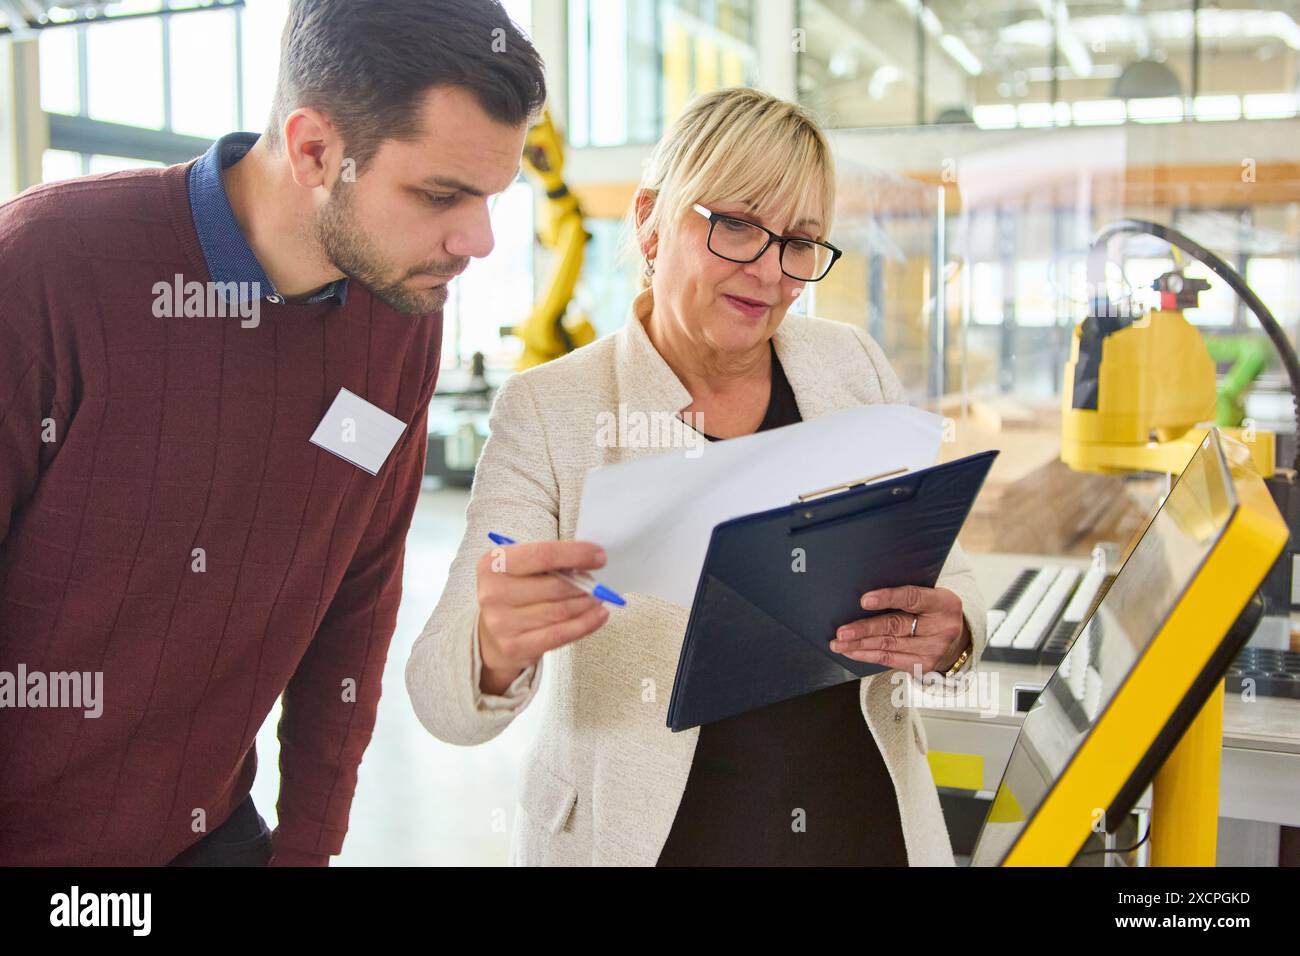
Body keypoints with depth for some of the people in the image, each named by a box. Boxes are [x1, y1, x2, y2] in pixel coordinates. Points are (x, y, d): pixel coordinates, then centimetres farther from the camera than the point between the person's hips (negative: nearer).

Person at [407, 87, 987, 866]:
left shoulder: (854, 365, -2)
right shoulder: (547, 411, -13)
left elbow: (954, 581, 2)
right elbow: (447, 705, -19)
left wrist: (948, 633, -21)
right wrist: (495, 654, -42)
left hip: (868, 824, 3)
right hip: (655, 837, -3)